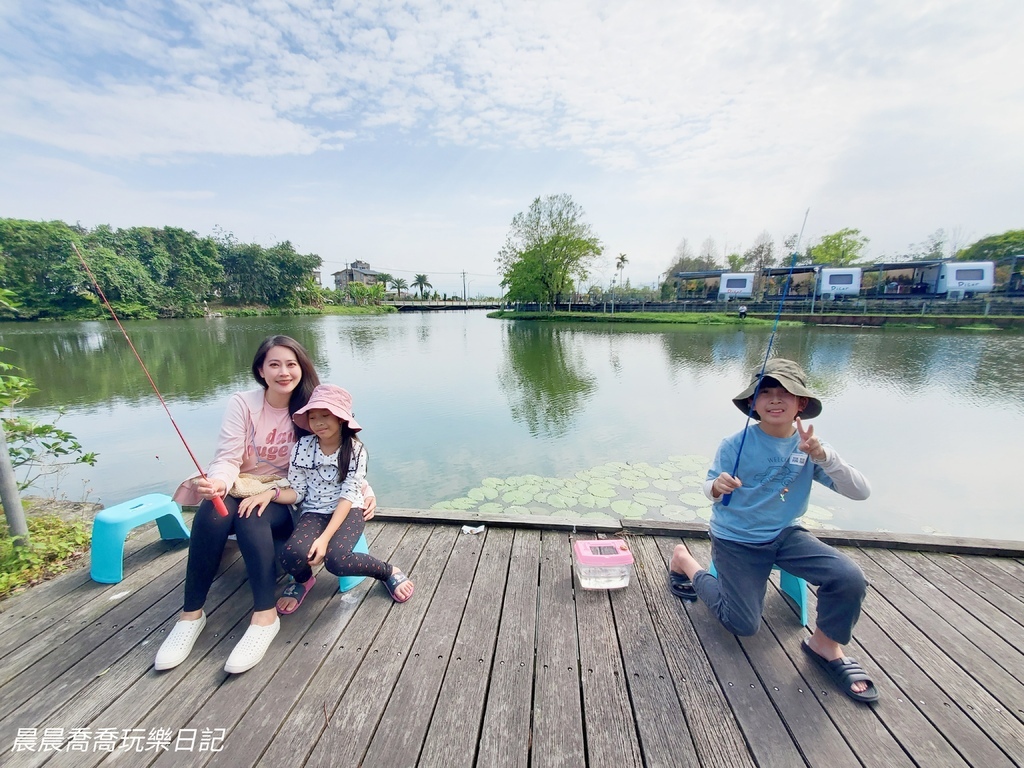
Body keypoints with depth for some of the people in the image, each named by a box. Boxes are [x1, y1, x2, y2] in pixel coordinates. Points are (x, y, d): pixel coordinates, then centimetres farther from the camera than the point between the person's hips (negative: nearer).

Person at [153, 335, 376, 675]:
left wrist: (364, 488, -16)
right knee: (213, 509, -30)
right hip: (241, 491, 1)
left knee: (252, 515, -32)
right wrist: (218, 482, -35)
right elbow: (228, 458, -11)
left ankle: (265, 615, -29)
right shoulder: (242, 403, -5)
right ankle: (191, 613, -17)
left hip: (284, 503, -1)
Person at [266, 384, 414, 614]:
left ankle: (388, 572, -1)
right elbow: (297, 492, -1)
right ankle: (303, 580, 11)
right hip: (314, 513, 3)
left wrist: (325, 537, -25)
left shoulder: (355, 449, -12)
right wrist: (272, 493, -24)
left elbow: (348, 496, -16)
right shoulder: (302, 447, -6)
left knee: (337, 559, -30)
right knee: (292, 554, -28)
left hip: (347, 511, -2)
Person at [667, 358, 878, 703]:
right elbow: (710, 489, -16)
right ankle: (684, 560, 19)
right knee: (743, 626, -4)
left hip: (784, 534, 4)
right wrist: (717, 487, -41)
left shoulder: (809, 447, -6)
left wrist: (822, 456, -32)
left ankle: (825, 645, 8)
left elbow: (861, 491, -15)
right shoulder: (735, 444, -16)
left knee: (850, 578, -20)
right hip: (735, 540, -3)